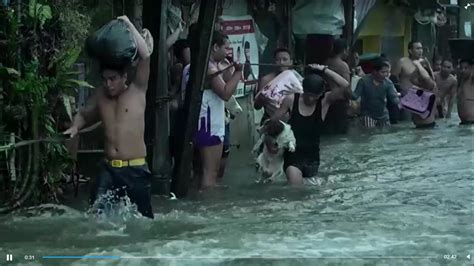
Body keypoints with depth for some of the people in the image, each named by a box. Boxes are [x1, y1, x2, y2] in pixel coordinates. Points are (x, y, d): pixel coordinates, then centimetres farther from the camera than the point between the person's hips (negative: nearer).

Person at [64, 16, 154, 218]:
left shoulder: (137, 91, -2)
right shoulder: (101, 95, 10)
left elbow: (145, 56, -13)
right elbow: (84, 114, 28)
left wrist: (129, 25, -9)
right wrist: (75, 127, 6)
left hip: (136, 169, -3)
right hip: (108, 168, 3)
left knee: (143, 217, 5)